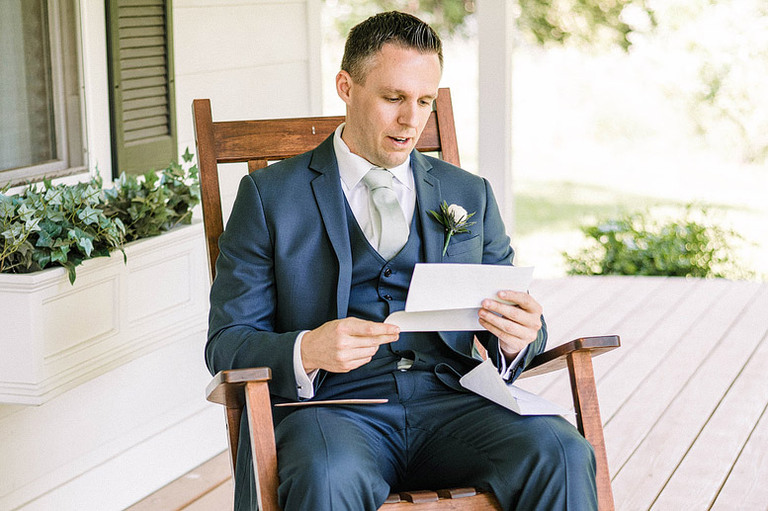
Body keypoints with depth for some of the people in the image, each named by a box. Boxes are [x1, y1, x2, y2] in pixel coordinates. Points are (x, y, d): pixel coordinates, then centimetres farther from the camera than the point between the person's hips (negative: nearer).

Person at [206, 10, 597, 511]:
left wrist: (519, 335, -7)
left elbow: (512, 322, 19)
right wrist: (306, 352, -18)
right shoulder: (269, 196, 9)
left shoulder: (469, 194, 20)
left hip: (451, 401, 3)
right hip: (329, 404, -3)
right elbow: (227, 342, 4)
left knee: (561, 454, -27)